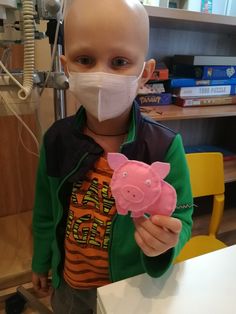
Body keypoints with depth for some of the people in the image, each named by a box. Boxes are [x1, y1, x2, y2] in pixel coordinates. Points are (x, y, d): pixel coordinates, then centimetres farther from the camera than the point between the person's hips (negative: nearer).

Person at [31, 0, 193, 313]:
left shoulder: (164, 146, -24)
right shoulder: (56, 139, -14)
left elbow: (182, 217, -15)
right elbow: (45, 210, -2)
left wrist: (167, 241, -37)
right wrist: (41, 262, 10)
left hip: (133, 287, -2)